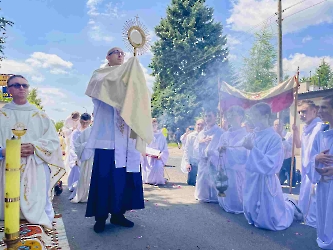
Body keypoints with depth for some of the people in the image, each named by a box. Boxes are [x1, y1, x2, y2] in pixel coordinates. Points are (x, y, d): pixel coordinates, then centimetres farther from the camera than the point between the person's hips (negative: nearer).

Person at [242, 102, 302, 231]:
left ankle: (290, 207, 36)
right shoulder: (252, 135, 2)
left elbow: (270, 165, -24)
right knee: (252, 218, 21)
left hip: (265, 183, -6)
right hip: (251, 181, 7)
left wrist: (253, 149, -27)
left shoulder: (274, 137, -17)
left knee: (270, 222, 10)